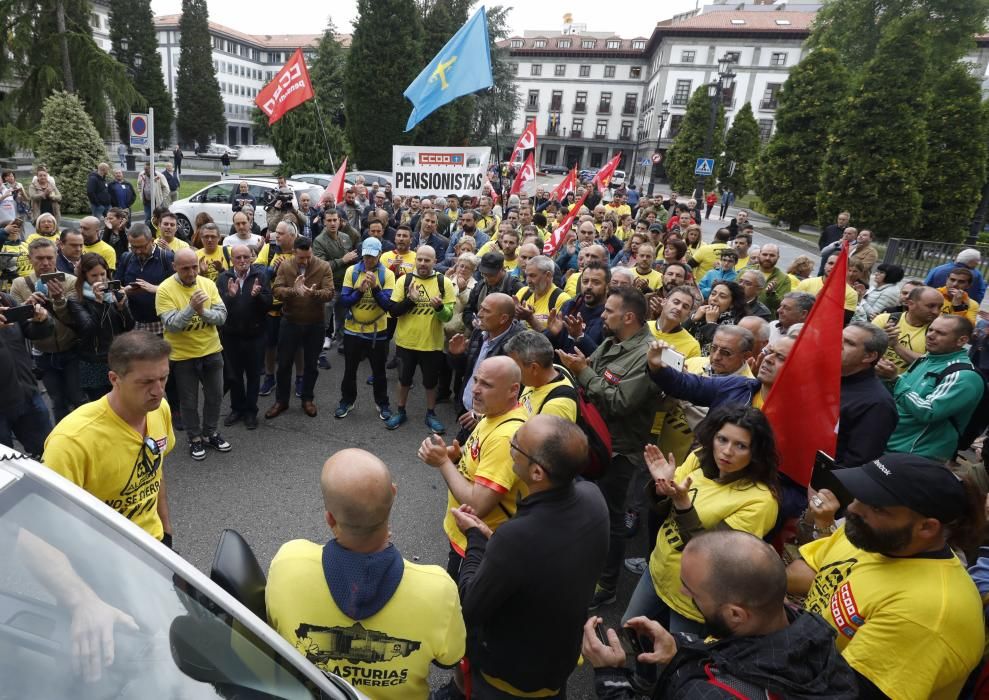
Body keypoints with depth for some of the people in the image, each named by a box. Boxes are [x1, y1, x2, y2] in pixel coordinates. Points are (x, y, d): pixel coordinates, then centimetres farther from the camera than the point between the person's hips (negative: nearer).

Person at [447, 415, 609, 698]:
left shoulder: (516, 538, -41)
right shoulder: (592, 497, -20)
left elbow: (470, 609, -24)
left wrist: (475, 538, -12)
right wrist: (492, 539, -2)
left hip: (508, 677, -5)